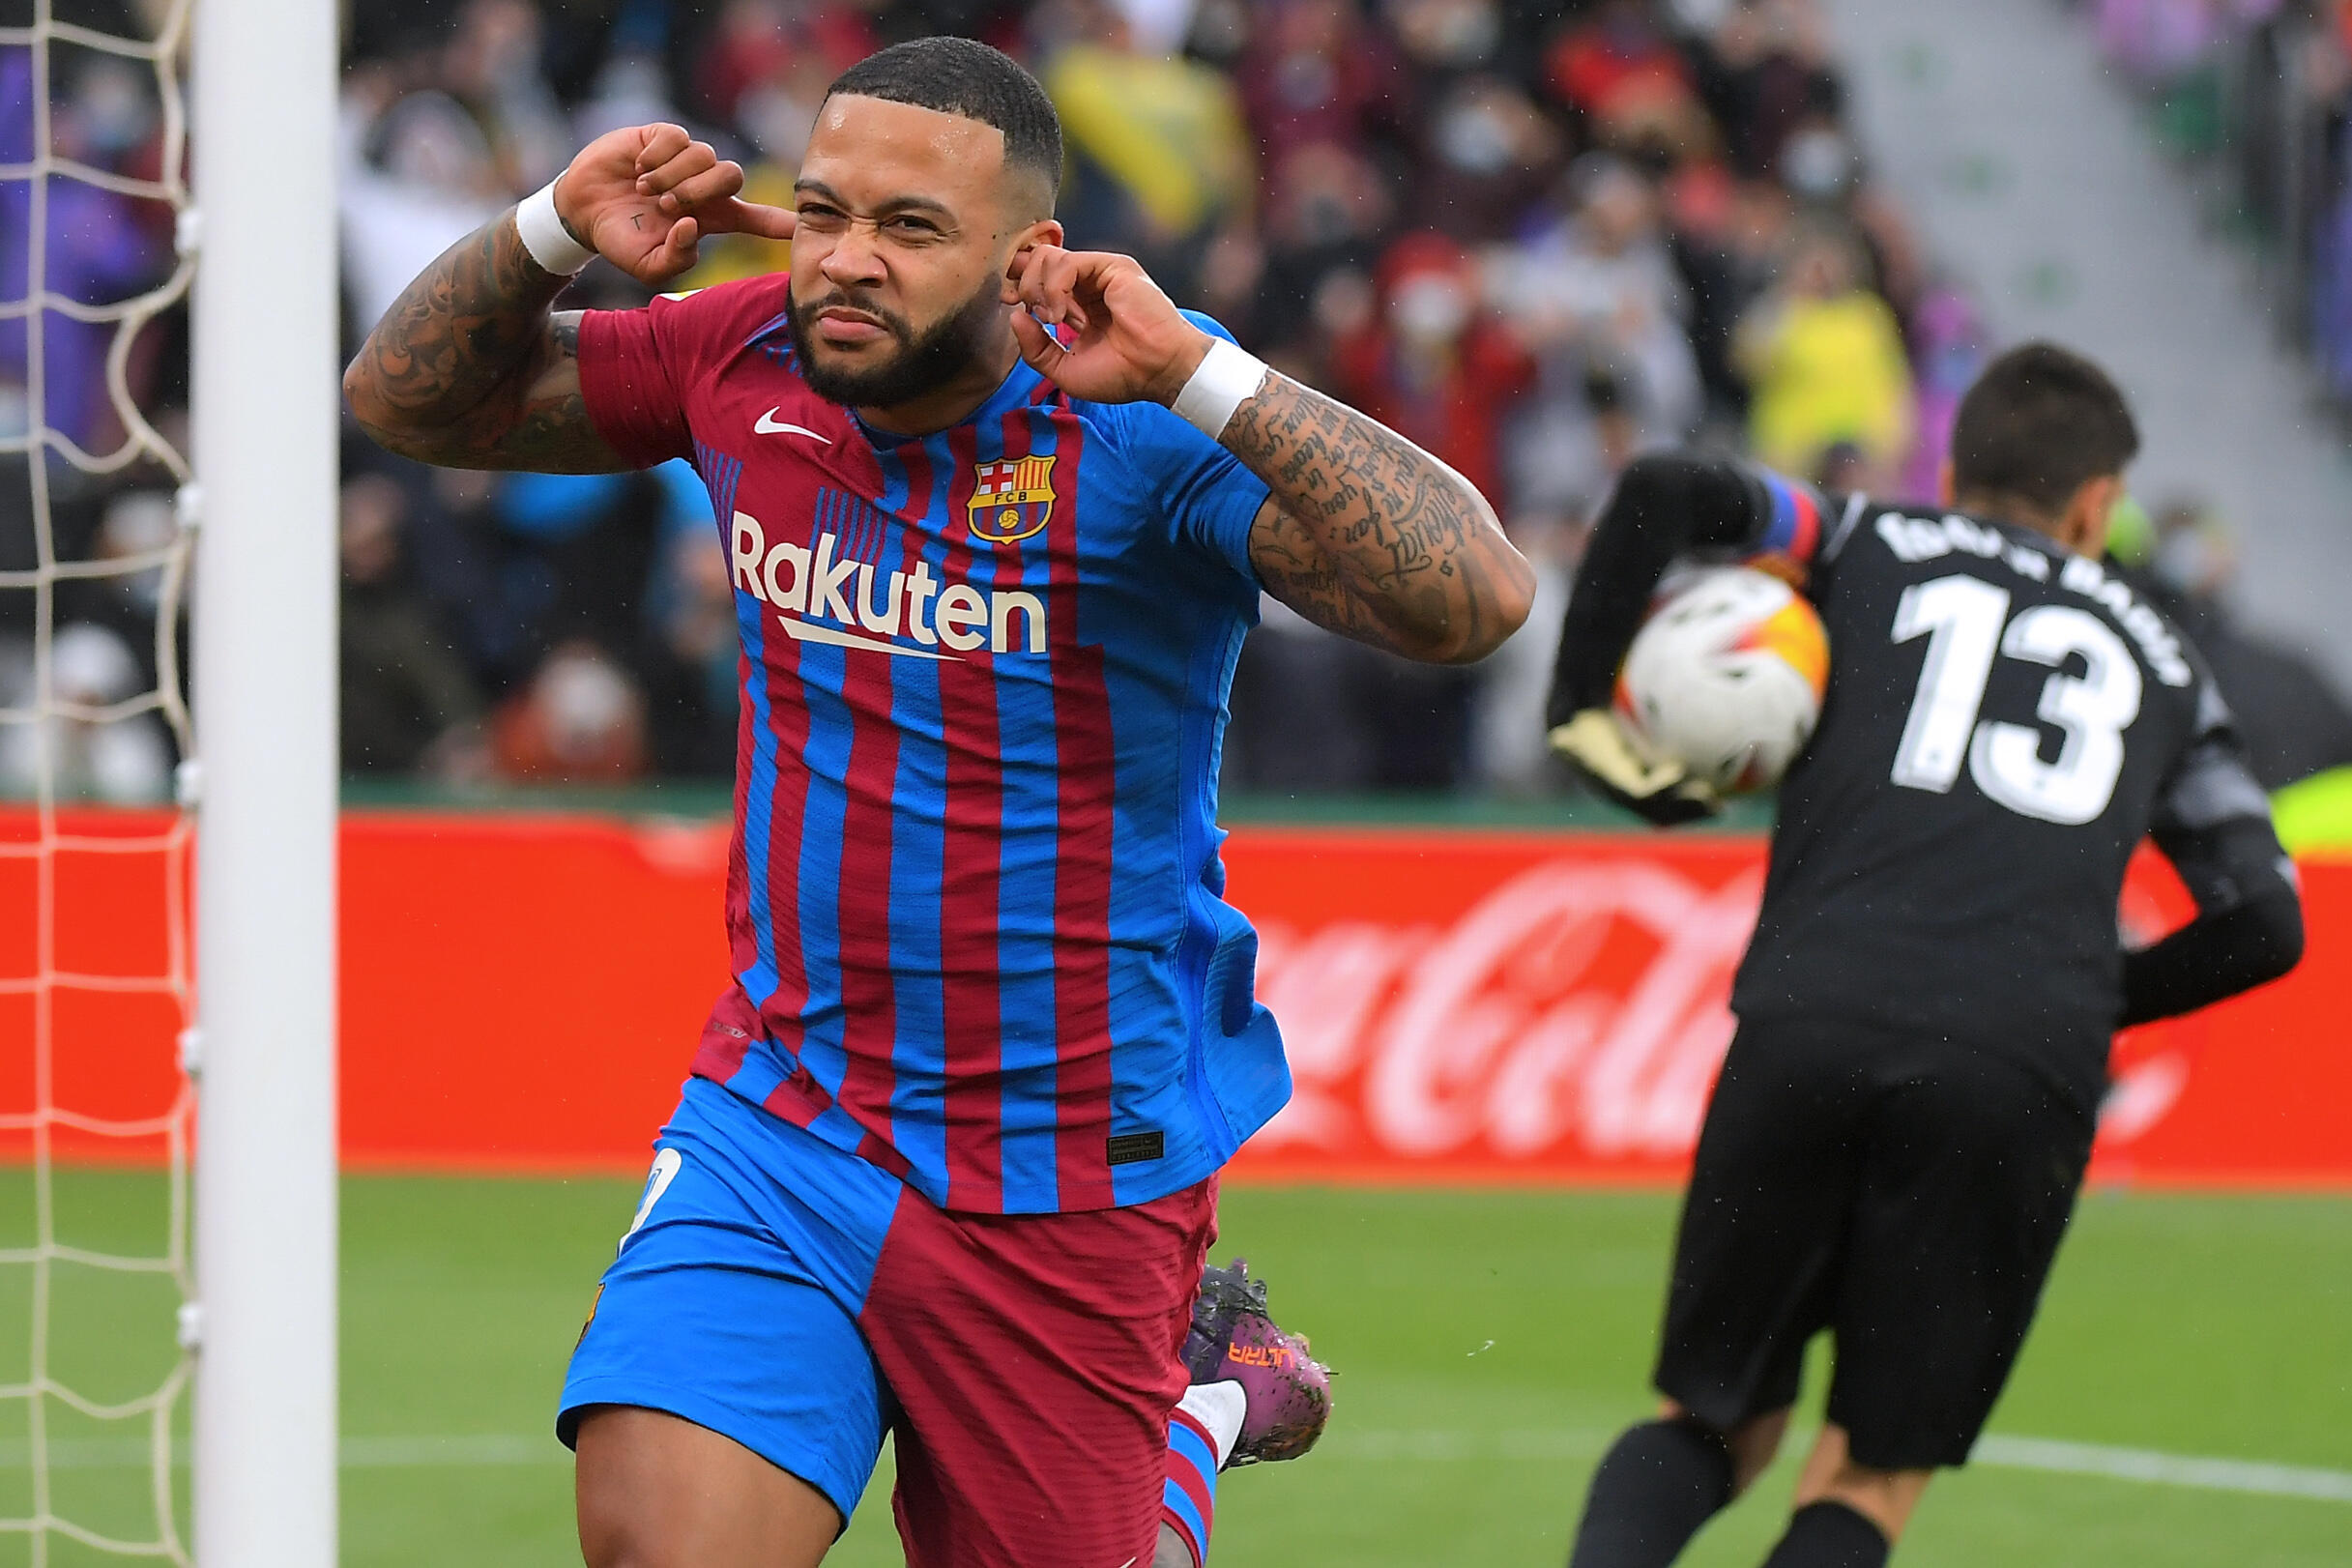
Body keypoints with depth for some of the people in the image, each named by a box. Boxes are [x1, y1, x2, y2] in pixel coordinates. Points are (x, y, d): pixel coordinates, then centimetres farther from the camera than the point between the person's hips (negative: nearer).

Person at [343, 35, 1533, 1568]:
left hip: (1064, 1183, -3)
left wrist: (1196, 375, -35)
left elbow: (1472, 599, -31)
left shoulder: (1136, 429, -17)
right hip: (780, 1116, 3)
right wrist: (548, 233, -8)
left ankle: (1201, 1395, 40)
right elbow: (412, 400, 12)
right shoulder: (751, 364, -3)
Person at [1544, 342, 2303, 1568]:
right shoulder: (2155, 658, 26)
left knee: (1715, 1422, 14)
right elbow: (2264, 921, 20)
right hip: (2024, 1074, 0)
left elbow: (1665, 492, 5)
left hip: (1809, 1030, 0)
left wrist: (1584, 709, 15)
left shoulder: (1871, 549, 22)